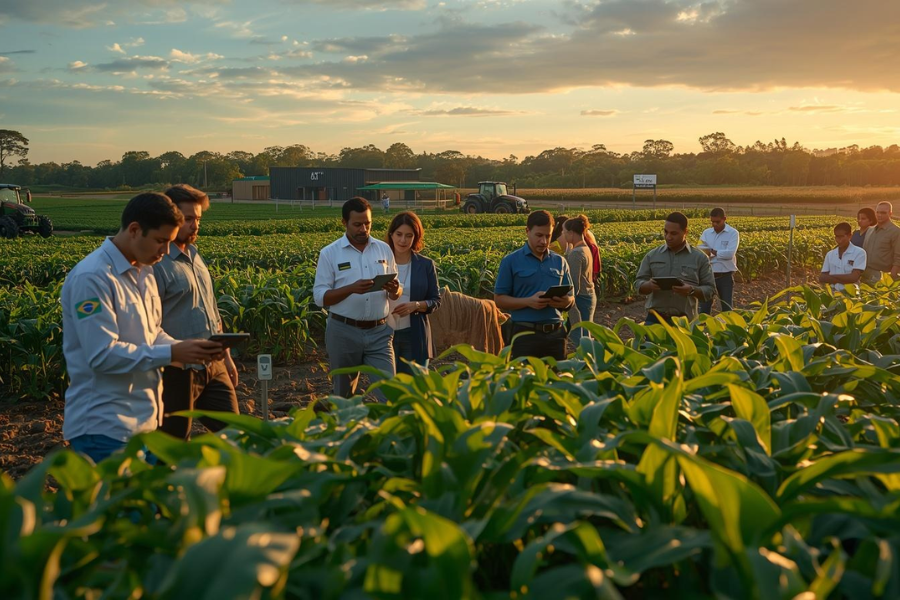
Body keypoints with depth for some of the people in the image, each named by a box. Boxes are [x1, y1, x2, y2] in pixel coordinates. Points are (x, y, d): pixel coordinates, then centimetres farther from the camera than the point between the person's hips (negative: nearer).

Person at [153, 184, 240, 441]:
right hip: (179, 370, -8)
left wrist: (226, 356, 21)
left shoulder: (195, 257, 15)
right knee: (175, 442, 5)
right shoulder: (157, 263, -13)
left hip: (214, 366, 8)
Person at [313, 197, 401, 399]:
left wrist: (395, 290, -15)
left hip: (379, 332, 2)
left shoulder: (384, 249, 6)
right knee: (344, 393, 14)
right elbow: (320, 297, -7)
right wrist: (351, 288, -23)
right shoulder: (329, 253, -3)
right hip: (343, 332, -1)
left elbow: (396, 294, 11)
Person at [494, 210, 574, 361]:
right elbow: (499, 299, -2)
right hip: (526, 333, -4)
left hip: (556, 333, 4)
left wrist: (565, 301, -8)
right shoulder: (511, 261, 0)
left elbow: (571, 298, 16)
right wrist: (528, 301, -17)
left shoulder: (559, 262, 12)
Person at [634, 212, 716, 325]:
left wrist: (691, 290, -17)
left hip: (684, 320, -1)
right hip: (655, 318, 1)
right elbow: (638, 284, 8)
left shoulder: (700, 258, 5)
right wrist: (649, 285, -15)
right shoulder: (652, 256, 9)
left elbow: (710, 290, 4)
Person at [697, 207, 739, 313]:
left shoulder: (733, 233, -5)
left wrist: (711, 252, -10)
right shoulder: (706, 233, 6)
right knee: (704, 306, 6)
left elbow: (730, 254, -18)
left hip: (726, 276, -3)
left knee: (727, 308, 5)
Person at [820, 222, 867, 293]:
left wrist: (831, 277, -3)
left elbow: (854, 278, -11)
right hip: (833, 292, 3)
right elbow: (822, 278, 5)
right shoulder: (830, 254, 13)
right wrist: (844, 279, -9)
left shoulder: (859, 253, -1)